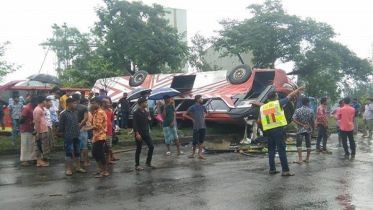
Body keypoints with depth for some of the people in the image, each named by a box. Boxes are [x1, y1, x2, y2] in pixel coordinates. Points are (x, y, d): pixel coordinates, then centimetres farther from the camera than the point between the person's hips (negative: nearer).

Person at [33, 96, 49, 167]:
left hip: (43, 131, 10)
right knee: (39, 146, -3)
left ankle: (40, 160, 20)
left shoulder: (41, 109, 13)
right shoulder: (38, 110, -17)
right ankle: (39, 161, 3)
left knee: (41, 146, 13)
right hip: (40, 131, -10)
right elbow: (37, 122, -20)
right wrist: (37, 133, -21)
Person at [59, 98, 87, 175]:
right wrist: (63, 133, -3)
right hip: (68, 136, -6)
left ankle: (78, 167, 23)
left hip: (77, 135, 6)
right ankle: (68, 169, 10)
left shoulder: (76, 112, 6)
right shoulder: (63, 114, -12)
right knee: (68, 152, 2)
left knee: (77, 151, 12)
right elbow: (61, 126, -8)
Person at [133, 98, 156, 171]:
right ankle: (137, 165, 14)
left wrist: (149, 119, 1)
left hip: (146, 133, 7)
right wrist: (137, 133, -22)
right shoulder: (136, 113, -11)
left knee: (151, 147, 2)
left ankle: (148, 162, 17)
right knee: (139, 149, 1)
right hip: (139, 134, -7)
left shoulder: (146, 112, 11)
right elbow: (134, 124, -16)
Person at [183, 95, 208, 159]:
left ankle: (200, 154, 10)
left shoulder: (203, 107, 8)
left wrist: (204, 117, 11)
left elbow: (206, 112, 30)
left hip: (203, 127, 5)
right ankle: (193, 152, 18)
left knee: (201, 141, 6)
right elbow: (184, 115, -4)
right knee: (195, 141, -2)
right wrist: (192, 119, -6)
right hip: (196, 127, -5)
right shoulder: (192, 108, -7)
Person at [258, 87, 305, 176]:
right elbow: (290, 95, 9)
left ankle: (272, 169, 15)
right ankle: (285, 171, -6)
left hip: (268, 130, 5)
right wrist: (299, 89, 21)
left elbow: (259, 121, 13)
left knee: (271, 149, 13)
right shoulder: (278, 103, 0)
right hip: (277, 129, -5)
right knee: (281, 149, -5)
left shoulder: (263, 107, 13)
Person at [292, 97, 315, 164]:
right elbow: (313, 121, -1)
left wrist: (302, 125, -9)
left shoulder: (297, 110, -6)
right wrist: (313, 129, 13)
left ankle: (300, 159, -8)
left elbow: (294, 120, -13)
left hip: (300, 130, -2)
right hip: (309, 130, 2)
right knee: (308, 144, 11)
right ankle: (307, 159, 16)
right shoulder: (311, 111, -4)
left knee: (299, 144, 0)